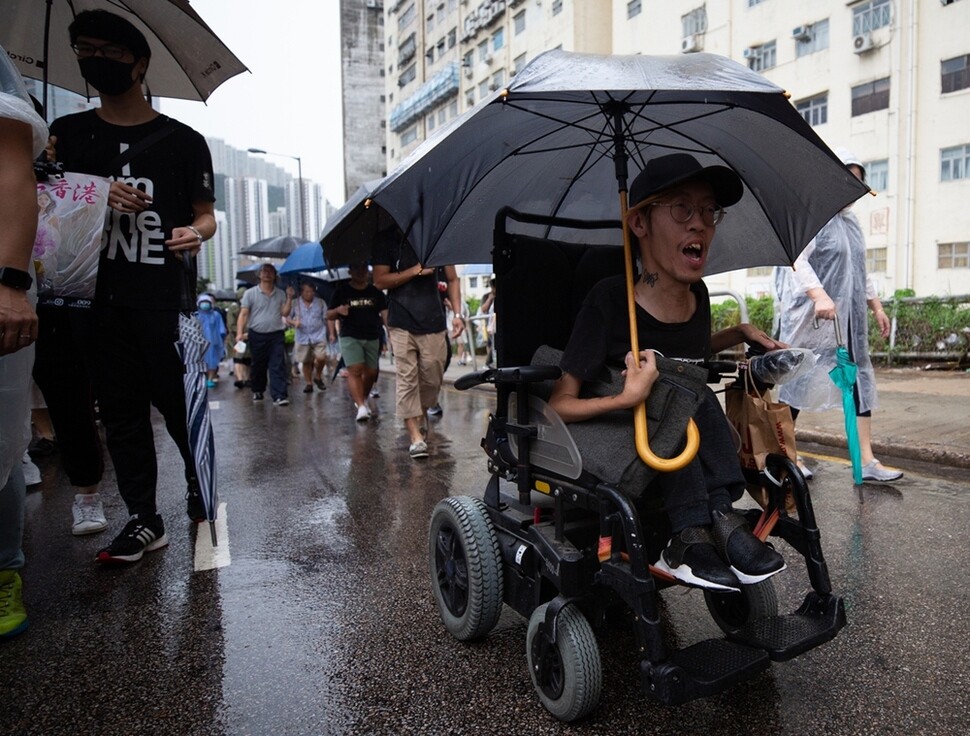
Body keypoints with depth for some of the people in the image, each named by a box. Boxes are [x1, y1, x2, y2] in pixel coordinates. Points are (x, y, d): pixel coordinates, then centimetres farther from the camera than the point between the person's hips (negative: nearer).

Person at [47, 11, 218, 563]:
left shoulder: (182, 139, 8)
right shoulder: (69, 134, 15)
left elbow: (206, 213, 9)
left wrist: (197, 232, -15)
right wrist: (99, 198, -8)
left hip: (167, 297, -3)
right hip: (98, 295, 4)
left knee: (178, 404, -5)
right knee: (121, 411, 5)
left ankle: (202, 500, 13)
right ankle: (144, 520, 14)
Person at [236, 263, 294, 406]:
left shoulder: (281, 294, 8)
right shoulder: (250, 293, 2)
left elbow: (285, 313, 3)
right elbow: (243, 314, -2)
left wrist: (289, 298, -8)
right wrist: (240, 332, -12)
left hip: (276, 335, 1)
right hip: (256, 336, 0)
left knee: (278, 366, -8)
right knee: (258, 366, 12)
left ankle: (279, 396, -13)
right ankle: (257, 391, 31)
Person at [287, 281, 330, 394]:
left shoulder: (321, 302, 5)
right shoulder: (295, 303, 3)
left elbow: (327, 319, 9)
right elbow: (286, 318, 8)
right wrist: (293, 322, -14)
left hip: (319, 336, -1)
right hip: (303, 337, 1)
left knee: (321, 357, -16)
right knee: (306, 362, 6)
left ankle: (318, 377, 10)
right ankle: (308, 383, 20)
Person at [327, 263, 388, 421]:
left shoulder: (376, 292, 7)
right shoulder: (342, 290, 5)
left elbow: (385, 312, -3)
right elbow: (329, 315, 7)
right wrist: (338, 311, -16)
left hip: (372, 338, 2)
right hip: (350, 337, -2)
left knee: (371, 372, 10)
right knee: (355, 370, -15)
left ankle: (364, 397, 37)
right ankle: (361, 407, -17)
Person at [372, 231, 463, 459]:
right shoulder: (387, 239, 5)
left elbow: (452, 280, 12)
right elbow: (380, 281, -1)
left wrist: (457, 314, 1)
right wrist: (415, 271, -11)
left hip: (433, 323, 2)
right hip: (401, 323, -2)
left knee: (432, 378, 4)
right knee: (407, 377, -8)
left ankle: (419, 418, 30)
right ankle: (415, 436, -5)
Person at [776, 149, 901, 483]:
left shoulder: (851, 220, 17)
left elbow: (860, 269, 24)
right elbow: (797, 260, -21)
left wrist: (876, 306, 22)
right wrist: (819, 296, -33)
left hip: (849, 317, 9)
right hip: (811, 316, -8)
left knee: (860, 378, 5)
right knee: (799, 379, -2)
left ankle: (867, 460, 9)